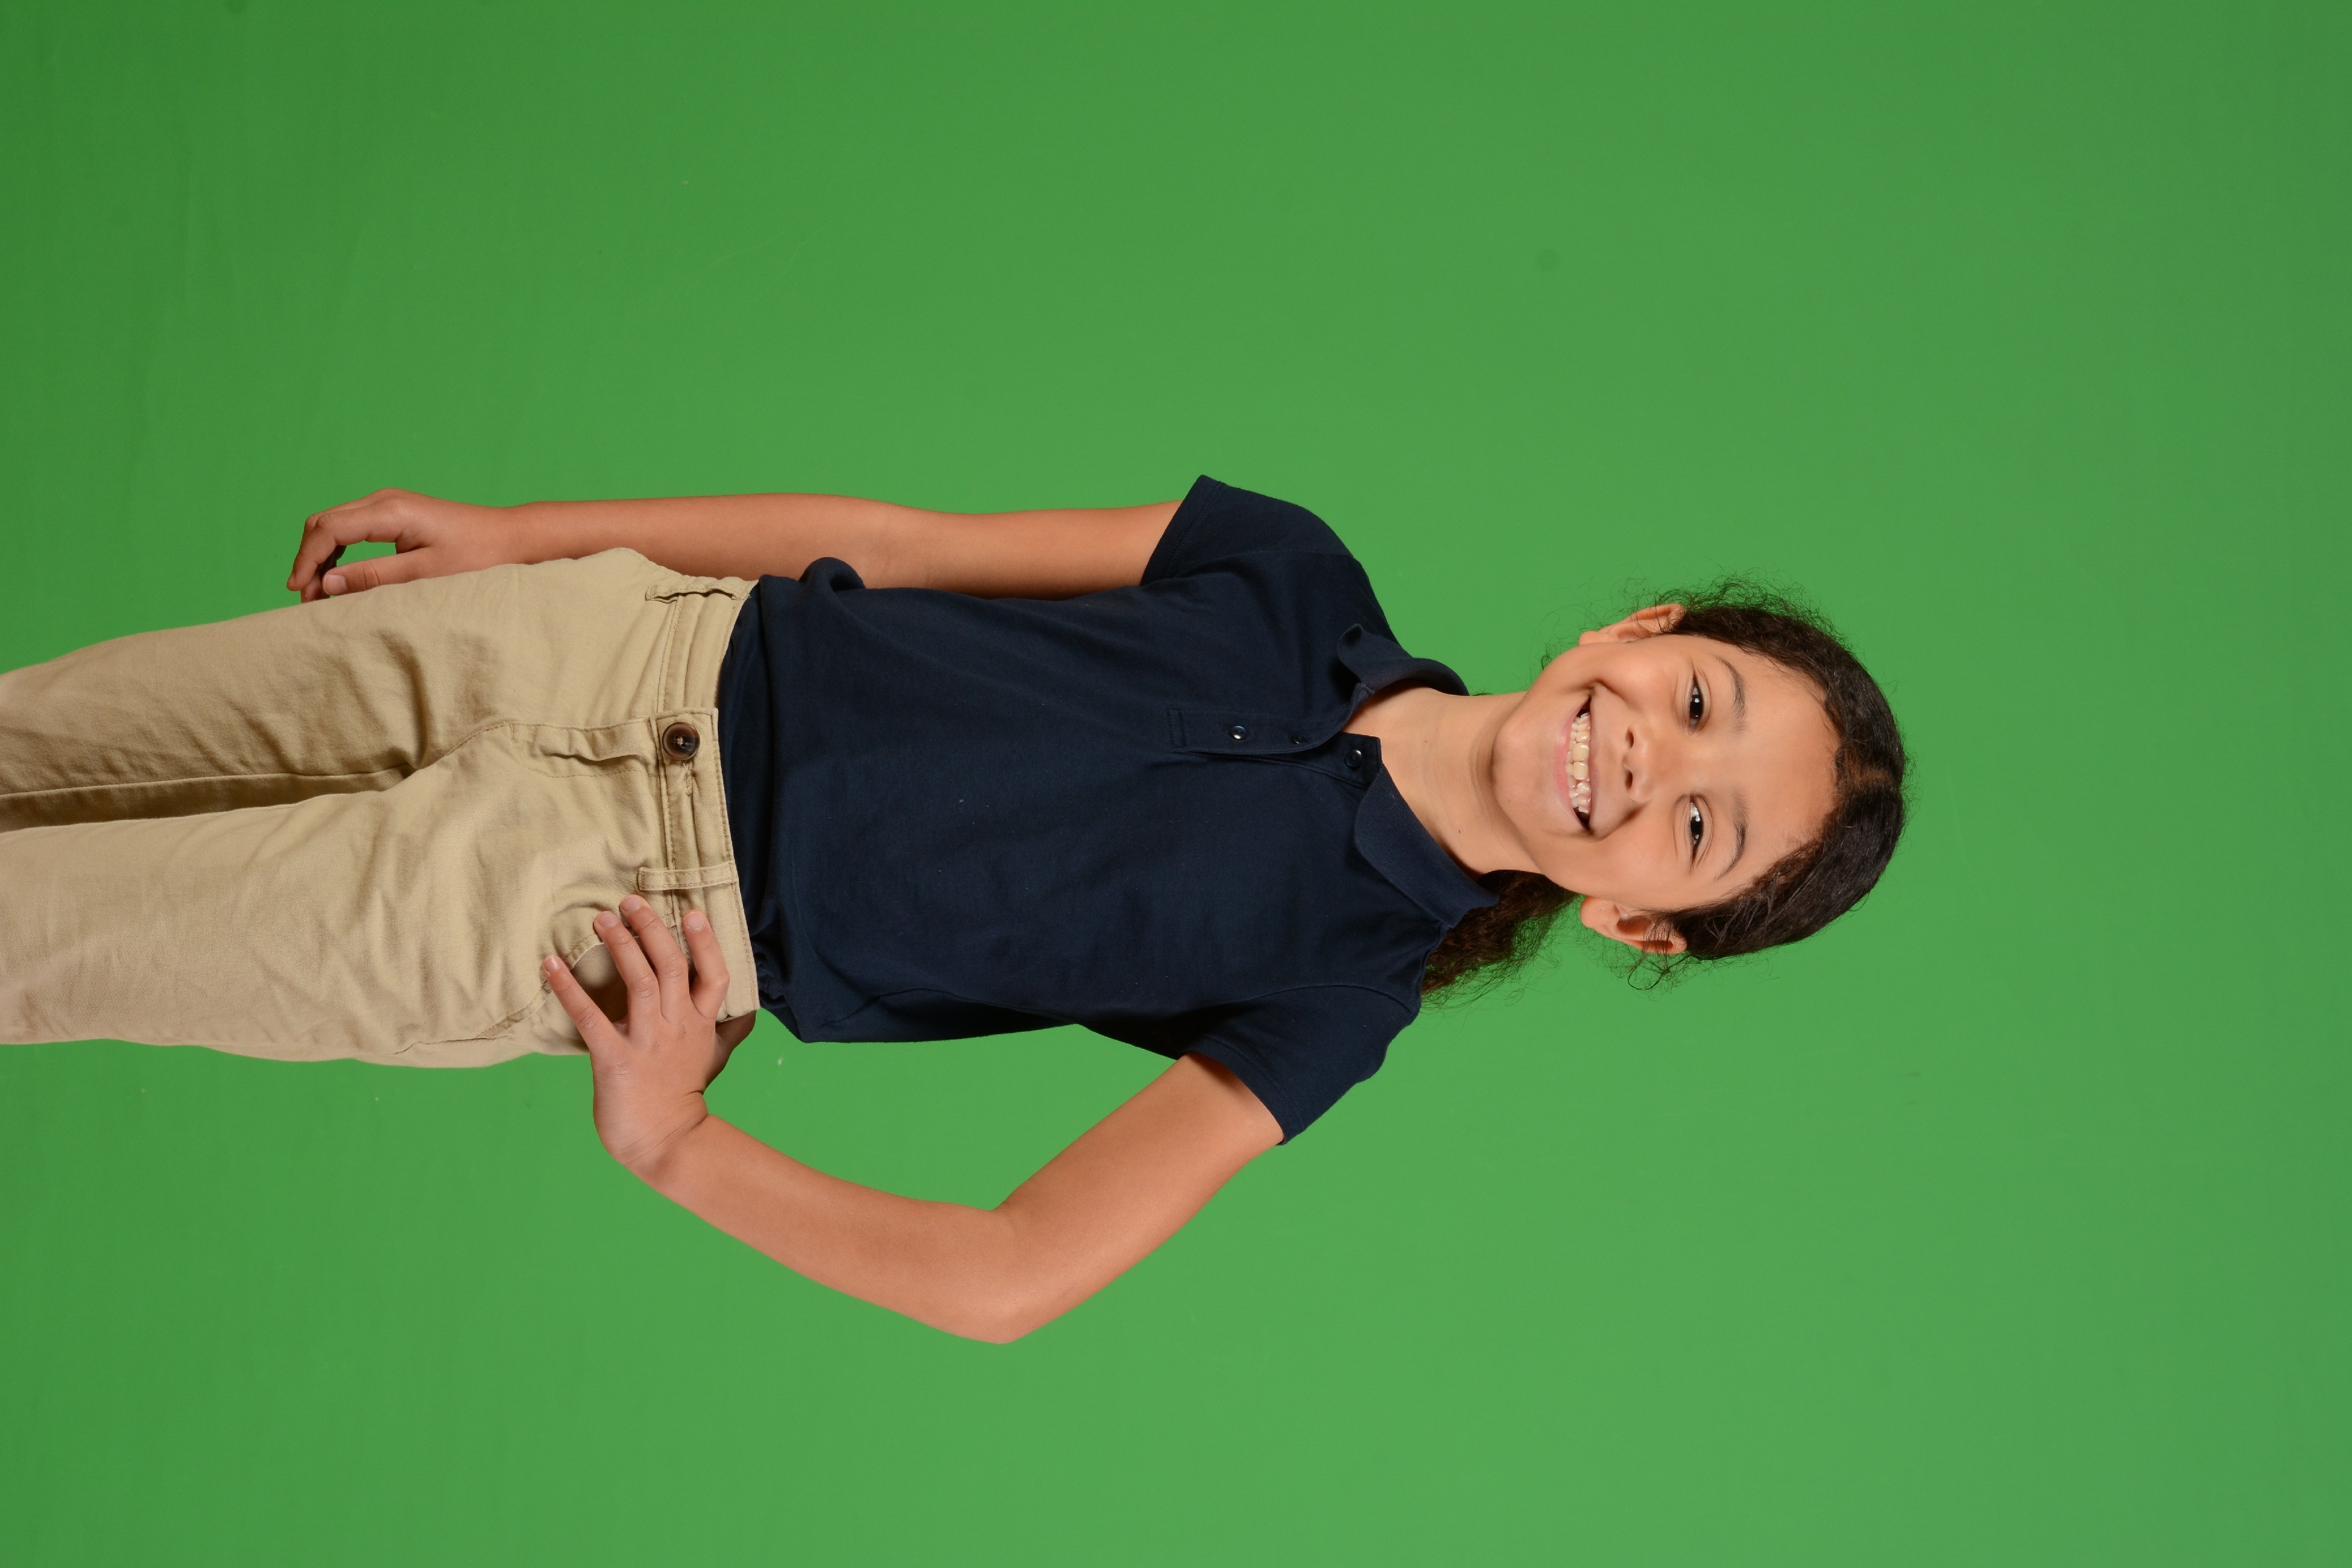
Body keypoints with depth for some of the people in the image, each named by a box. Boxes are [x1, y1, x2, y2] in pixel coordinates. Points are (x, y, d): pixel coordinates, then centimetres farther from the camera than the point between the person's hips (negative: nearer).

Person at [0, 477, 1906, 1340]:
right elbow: (900, 542, 5)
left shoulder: (1340, 990, -12)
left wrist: (671, 1154, -23)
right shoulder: (1297, 574, -3)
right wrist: (516, 529, 7)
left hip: (589, 916, -3)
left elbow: (1008, 1280, -16)